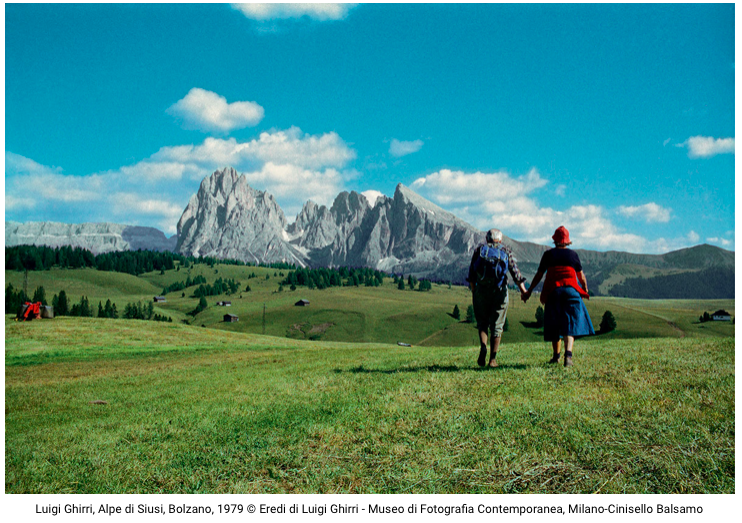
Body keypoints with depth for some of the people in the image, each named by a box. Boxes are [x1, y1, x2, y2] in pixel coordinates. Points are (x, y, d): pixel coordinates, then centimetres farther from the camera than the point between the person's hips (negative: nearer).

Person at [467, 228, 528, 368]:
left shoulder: (479, 249, 12)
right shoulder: (506, 251, 11)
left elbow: (471, 272, 5)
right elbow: (515, 271, 1)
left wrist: (473, 291, 10)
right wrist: (523, 291, 2)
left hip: (481, 290, 0)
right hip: (500, 291, 0)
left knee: (482, 322, 13)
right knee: (497, 325, 7)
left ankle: (483, 346, -14)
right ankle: (493, 359, 3)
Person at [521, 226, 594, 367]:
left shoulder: (548, 254, 7)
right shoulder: (573, 254, 8)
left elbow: (539, 275, 8)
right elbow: (581, 276, 15)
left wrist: (529, 291, 16)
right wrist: (585, 290, 31)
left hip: (552, 291, 1)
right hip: (571, 290, -1)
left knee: (555, 324, 11)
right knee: (570, 323, -5)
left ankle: (556, 356, 20)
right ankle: (568, 355, -23)